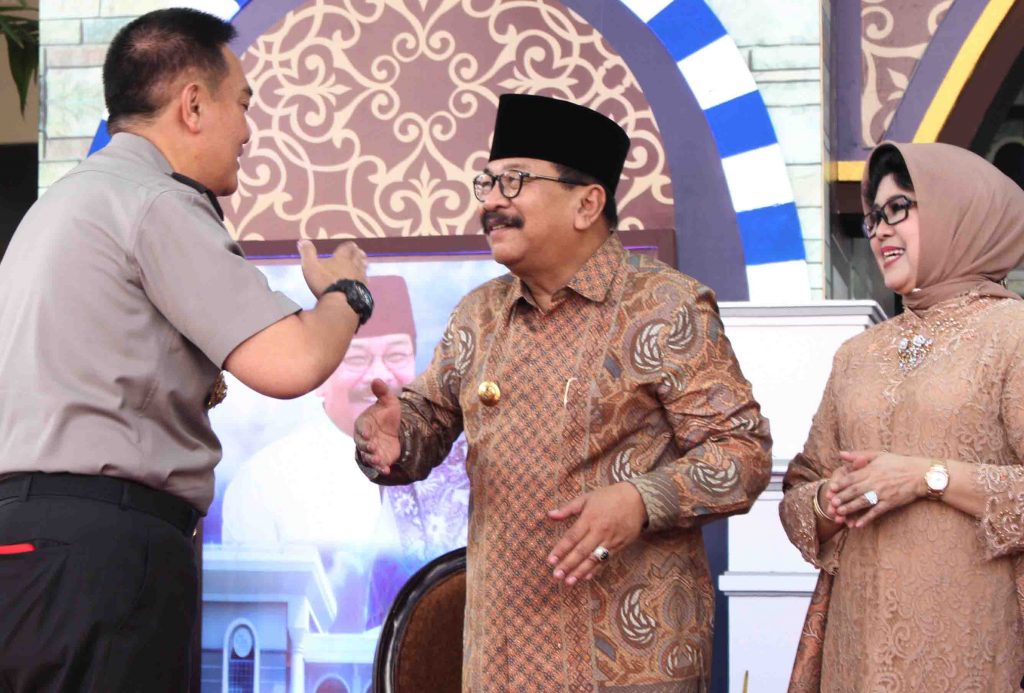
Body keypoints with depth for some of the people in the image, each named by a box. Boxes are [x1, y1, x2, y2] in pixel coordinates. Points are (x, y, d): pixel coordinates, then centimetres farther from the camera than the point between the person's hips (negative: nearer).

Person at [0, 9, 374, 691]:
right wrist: (344, 292, 5)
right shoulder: (157, 204, -8)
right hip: (102, 550, -9)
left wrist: (189, 389, 19)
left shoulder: (65, 200, 22)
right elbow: (290, 364, -15)